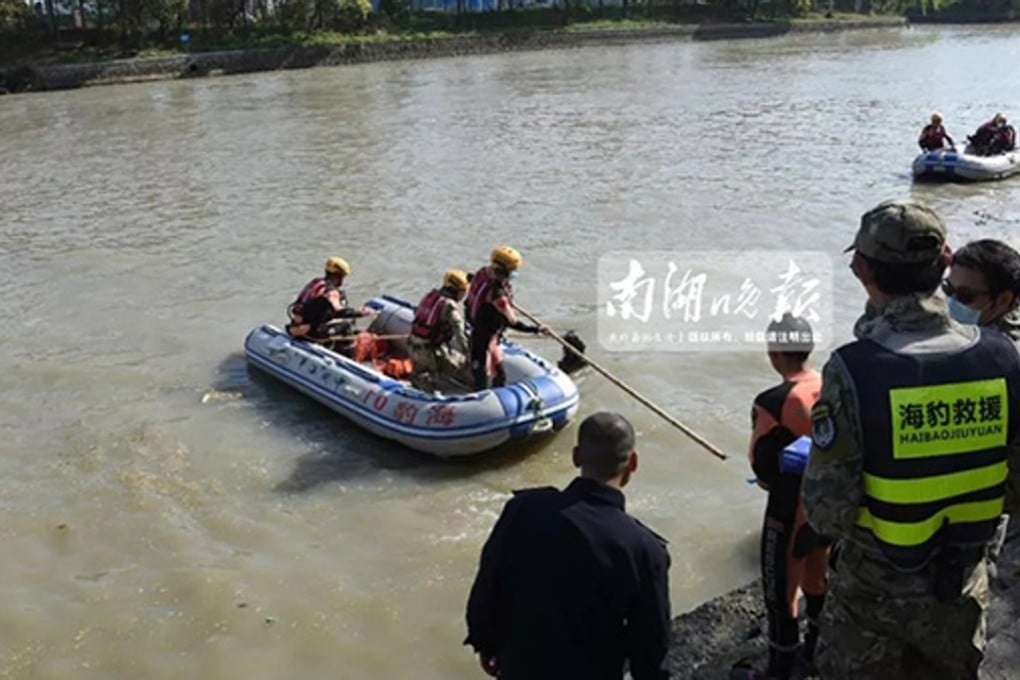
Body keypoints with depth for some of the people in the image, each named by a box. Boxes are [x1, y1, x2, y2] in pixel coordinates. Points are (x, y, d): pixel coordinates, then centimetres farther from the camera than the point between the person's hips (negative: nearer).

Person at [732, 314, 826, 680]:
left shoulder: (772, 402, -26)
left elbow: (760, 460, -17)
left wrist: (770, 480, 2)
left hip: (791, 510, -7)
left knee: (781, 592, 11)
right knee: (817, 580, 26)